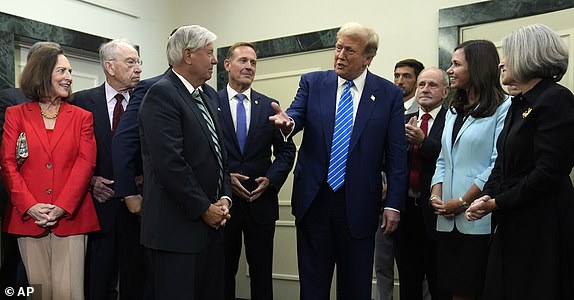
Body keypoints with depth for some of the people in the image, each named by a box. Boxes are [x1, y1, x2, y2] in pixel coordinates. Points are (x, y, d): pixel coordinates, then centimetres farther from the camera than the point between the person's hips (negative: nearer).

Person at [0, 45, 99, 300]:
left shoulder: (82, 117, 10)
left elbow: (85, 163, 0)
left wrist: (61, 207, -11)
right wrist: (29, 206, -11)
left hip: (70, 217, 0)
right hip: (28, 217, 1)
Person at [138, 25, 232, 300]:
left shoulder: (208, 94, 14)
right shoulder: (162, 94, -13)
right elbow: (169, 163, -20)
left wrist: (224, 197, 4)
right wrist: (204, 208, -13)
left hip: (210, 225, 8)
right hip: (177, 228, -8)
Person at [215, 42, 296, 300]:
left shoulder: (270, 106, 7)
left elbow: (286, 150, 6)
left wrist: (271, 179, -8)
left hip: (262, 201, 2)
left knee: (262, 274, 11)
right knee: (223, 273, 12)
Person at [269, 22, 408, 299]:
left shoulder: (389, 94, 0)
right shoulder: (312, 83, 4)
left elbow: (397, 154, -1)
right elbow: (297, 115, -10)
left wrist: (394, 204, -6)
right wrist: (288, 122, -35)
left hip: (359, 204, -1)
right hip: (313, 198, 1)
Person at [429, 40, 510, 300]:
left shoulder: (503, 108, -6)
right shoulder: (454, 111, 19)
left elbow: (499, 164, -14)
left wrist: (463, 201, -14)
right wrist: (436, 193, 2)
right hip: (448, 220, 7)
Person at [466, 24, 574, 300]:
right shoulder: (518, 104, 14)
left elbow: (548, 172, -20)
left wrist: (497, 203, -15)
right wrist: (487, 196, -3)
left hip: (542, 225, -8)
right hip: (510, 224, 8)